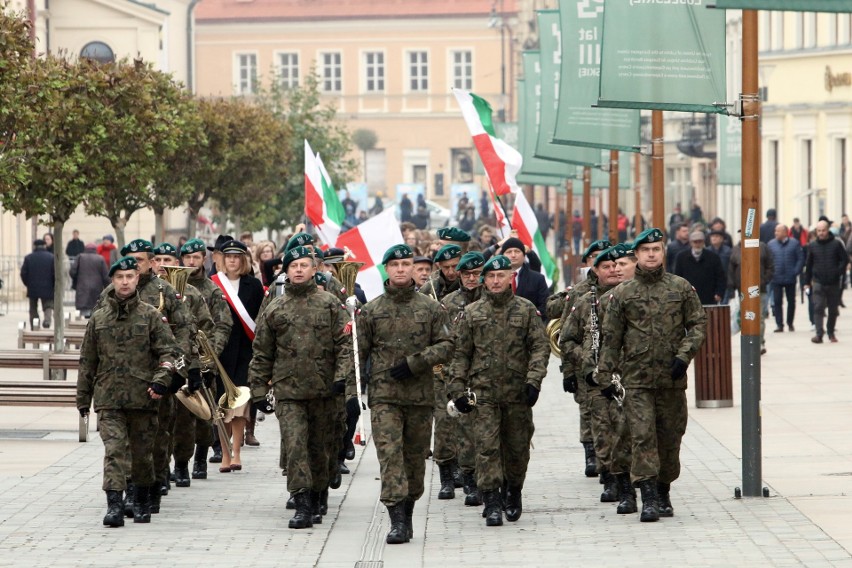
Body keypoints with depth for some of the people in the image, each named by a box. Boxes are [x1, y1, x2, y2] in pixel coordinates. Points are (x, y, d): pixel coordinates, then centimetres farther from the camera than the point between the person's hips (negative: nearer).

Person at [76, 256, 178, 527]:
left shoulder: (150, 316, 3)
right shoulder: (99, 318, 7)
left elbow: (167, 351, 0)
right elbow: (87, 361, 13)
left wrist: (161, 380, -16)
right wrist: (83, 398, 13)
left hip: (143, 398, 0)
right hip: (109, 399, 0)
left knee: (142, 452, 10)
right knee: (113, 450, -13)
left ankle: (142, 502, 28)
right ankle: (114, 505, -19)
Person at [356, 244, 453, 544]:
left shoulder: (431, 308, 5)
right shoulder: (370, 311, 5)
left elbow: (446, 346, 2)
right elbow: (357, 353, 7)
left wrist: (414, 363, -11)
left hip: (421, 395, 1)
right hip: (384, 395, -1)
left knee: (415, 457, 8)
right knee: (390, 453, -13)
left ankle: (408, 514, 23)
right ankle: (398, 521, -18)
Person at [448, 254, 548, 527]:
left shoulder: (526, 310, 5)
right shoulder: (472, 313, 6)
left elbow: (540, 347, 0)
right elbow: (461, 354, 8)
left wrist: (534, 380, -12)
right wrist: (458, 389, 1)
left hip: (518, 392, 0)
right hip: (483, 393, 0)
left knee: (517, 448, 9)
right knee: (487, 447, -10)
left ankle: (513, 493, 31)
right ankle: (492, 503, -11)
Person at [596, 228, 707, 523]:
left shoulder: (681, 288, 6)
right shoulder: (621, 294, 4)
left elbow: (698, 324, 6)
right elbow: (610, 339, 5)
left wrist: (684, 355, -9)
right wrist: (604, 377, 1)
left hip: (672, 378, 1)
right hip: (637, 379, -1)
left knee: (670, 438, 7)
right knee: (642, 437, -11)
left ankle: (663, 494, 22)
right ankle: (649, 498, -14)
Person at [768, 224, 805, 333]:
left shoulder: (794, 244, -1)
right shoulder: (771, 244, 3)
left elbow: (801, 259, 0)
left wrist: (796, 272, -9)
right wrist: (770, 273, -7)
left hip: (790, 279, 0)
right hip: (776, 279, 1)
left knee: (791, 301, 9)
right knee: (777, 302, -2)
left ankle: (790, 323, 23)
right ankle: (779, 325, 1)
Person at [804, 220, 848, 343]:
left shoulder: (836, 244, -2)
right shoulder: (812, 246, 5)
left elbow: (845, 260, 2)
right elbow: (809, 265, 11)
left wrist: (838, 273, -10)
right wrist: (807, 282, 10)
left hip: (833, 283, 0)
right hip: (818, 282, 0)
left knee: (833, 310, 9)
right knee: (818, 308, -13)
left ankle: (831, 332, 25)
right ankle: (819, 333, -18)